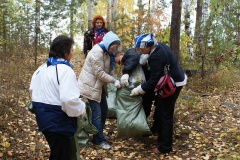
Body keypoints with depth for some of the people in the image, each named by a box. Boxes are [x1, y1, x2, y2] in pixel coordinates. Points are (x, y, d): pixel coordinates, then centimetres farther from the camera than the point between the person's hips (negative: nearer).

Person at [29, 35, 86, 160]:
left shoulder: (42, 68, 9)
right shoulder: (65, 70, -21)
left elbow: (33, 90, 19)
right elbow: (69, 99, -31)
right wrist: (82, 109, -14)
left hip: (43, 116, 9)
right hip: (58, 121, -9)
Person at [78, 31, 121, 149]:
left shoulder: (107, 52, 9)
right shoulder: (97, 52, -22)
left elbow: (109, 70, 10)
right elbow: (99, 73, -24)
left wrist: (116, 79, -6)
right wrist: (114, 80, -21)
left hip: (99, 85, 10)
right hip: (91, 86, -10)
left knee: (104, 110, 15)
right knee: (97, 113, -5)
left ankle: (98, 135, 30)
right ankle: (99, 140, 8)